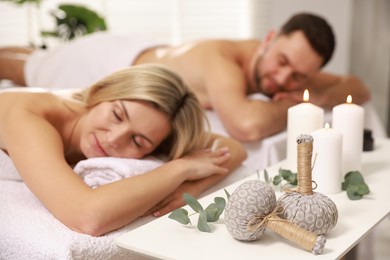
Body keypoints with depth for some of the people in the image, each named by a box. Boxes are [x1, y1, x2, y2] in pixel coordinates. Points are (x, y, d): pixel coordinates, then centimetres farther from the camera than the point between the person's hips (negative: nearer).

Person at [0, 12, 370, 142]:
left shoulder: (278, 66, -22)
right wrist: (294, 107, -45)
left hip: (140, 54, 6)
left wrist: (316, 94, -35)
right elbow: (247, 125, -67)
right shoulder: (222, 62, -46)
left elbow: (359, 89, -13)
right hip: (108, 60, -6)